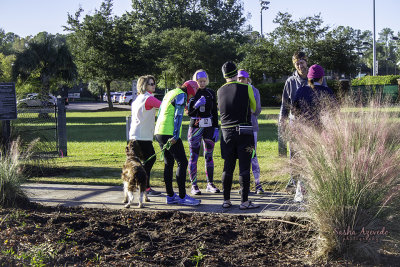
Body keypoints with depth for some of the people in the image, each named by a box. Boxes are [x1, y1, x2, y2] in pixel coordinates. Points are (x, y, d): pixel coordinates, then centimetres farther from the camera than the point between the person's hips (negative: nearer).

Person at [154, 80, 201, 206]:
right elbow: (177, 116, -15)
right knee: (182, 163, -6)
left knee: (168, 163, 13)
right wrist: (176, 136, -20)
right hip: (169, 133, -10)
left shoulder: (169, 93, 22)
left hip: (159, 133, 10)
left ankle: (170, 196, 16)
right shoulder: (181, 95, -6)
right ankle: (182, 196, -7)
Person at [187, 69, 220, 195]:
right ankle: (194, 186, 1)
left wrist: (216, 128, 2)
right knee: (193, 156, -3)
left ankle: (210, 184, 13)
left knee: (209, 156, 6)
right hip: (195, 127, -2)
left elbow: (215, 113, 8)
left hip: (209, 128, 2)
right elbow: (188, 112, -4)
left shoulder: (211, 93, 7)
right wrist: (196, 105, -22)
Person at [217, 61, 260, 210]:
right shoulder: (246, 88, -6)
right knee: (244, 168, -1)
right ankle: (244, 201, 0)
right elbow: (254, 108, 8)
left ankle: (226, 200, 13)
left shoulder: (220, 91, 4)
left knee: (228, 167, 10)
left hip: (227, 132, 4)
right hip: (244, 132, -4)